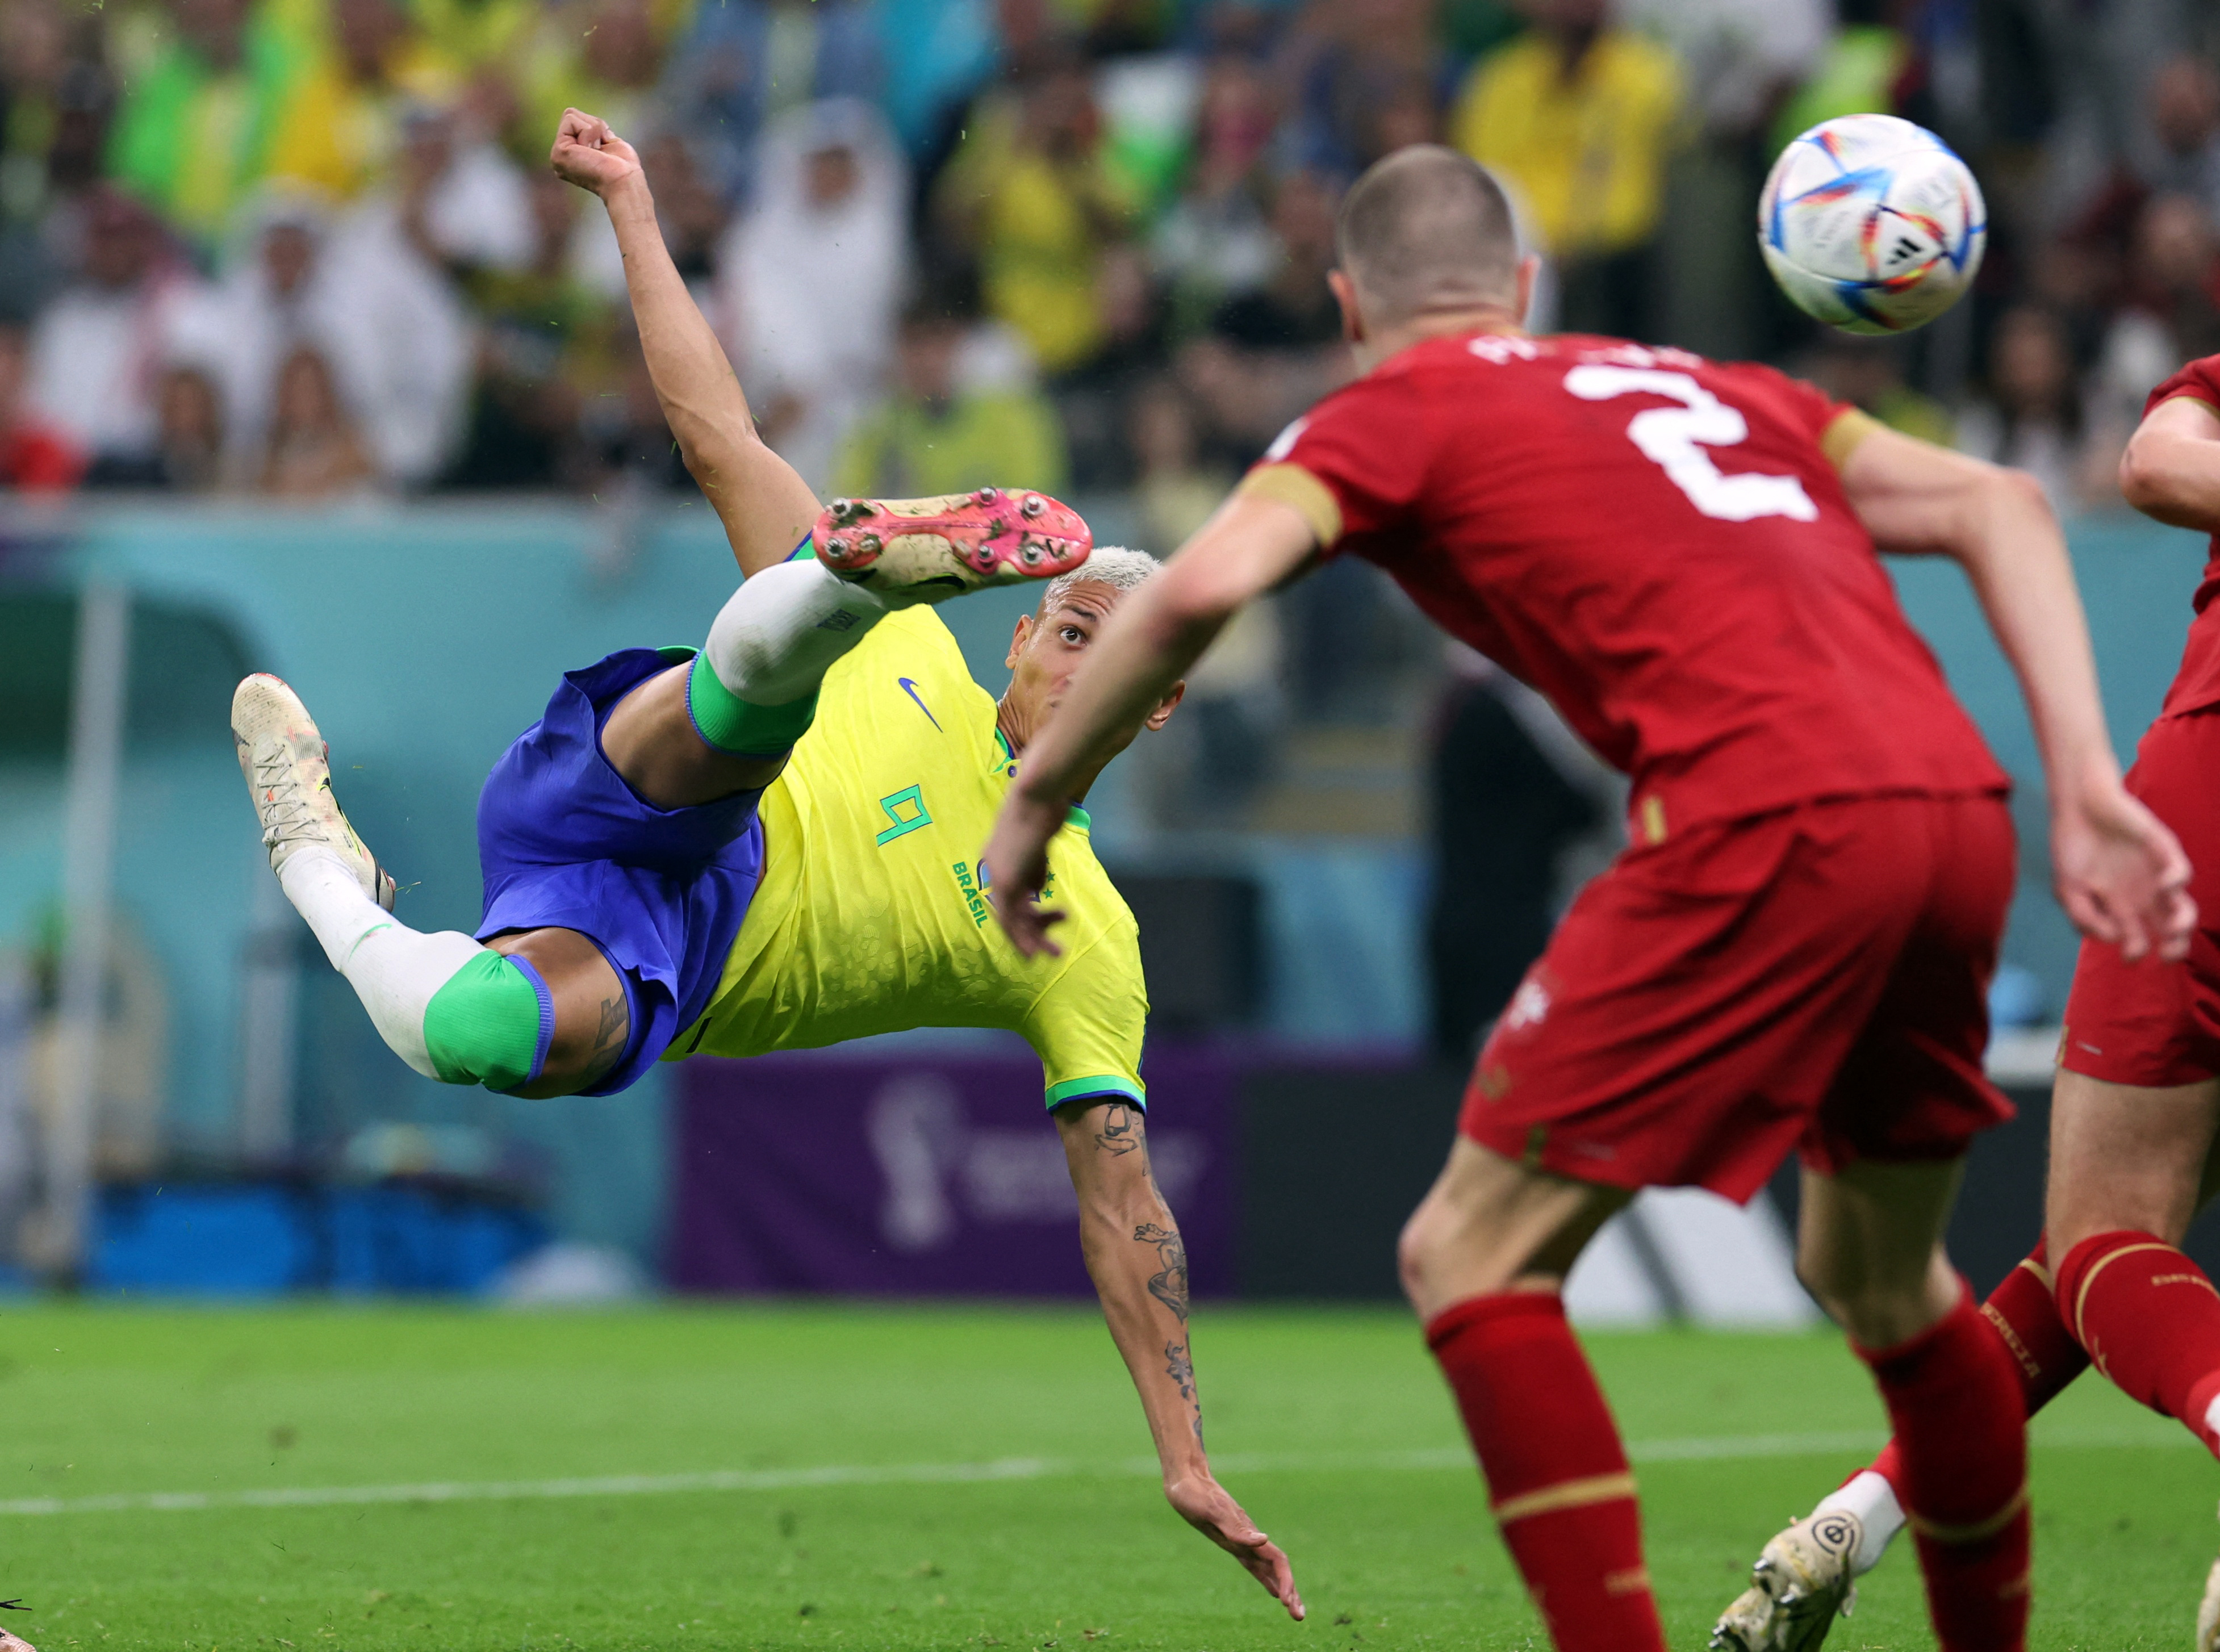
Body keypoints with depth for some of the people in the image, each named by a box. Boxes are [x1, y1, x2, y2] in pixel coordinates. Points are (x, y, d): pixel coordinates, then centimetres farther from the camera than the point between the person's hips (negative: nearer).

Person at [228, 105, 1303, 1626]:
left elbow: (1124, 1201, 4)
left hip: (657, 980, -1)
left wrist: (1190, 1467, -6)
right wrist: (633, 208, 13)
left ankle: (324, 876, -10)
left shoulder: (1087, 945, 9)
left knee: (491, 1037, -36)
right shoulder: (917, 664, 15)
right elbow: (719, 434, 17)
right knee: (752, 692, -29)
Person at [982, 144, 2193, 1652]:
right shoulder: (1713, 386, 30)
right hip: (1959, 807, 7)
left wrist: (1034, 801, 7)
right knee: (1884, 1276, 28)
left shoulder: (1398, 413, 13)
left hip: (1772, 831, -7)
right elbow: (1994, 504, 20)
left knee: (1472, 1260, 2)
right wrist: (2086, 789, 13)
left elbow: (1199, 591, -5)